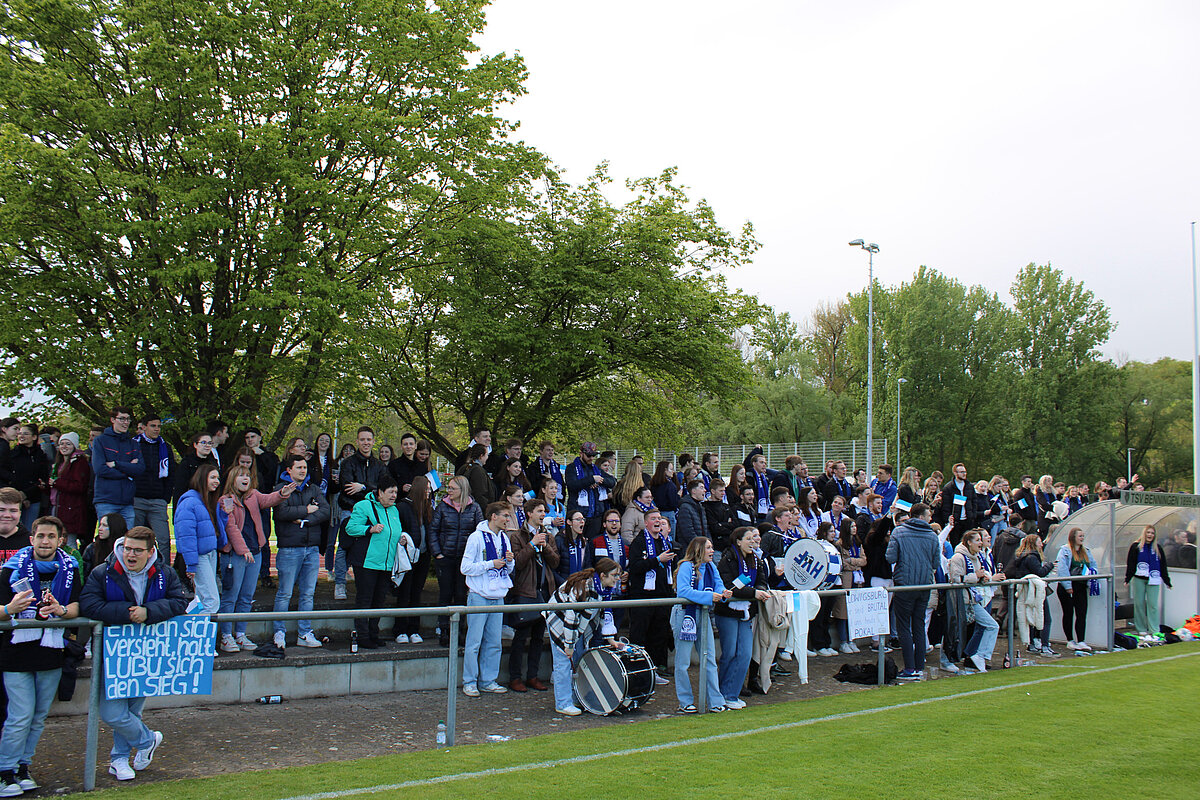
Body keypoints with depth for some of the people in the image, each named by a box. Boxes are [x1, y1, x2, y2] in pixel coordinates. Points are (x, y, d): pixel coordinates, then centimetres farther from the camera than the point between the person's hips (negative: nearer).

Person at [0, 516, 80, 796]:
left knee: (39, 716, 10)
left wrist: (61, 610, -22)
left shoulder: (69, 569, 4)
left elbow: (77, 607, 1)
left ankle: (23, 766, 24)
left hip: (52, 650, 3)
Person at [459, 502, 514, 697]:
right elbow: (465, 567, -11)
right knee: (474, 641, -4)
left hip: (498, 597, 6)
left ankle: (488, 681, 16)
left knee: (494, 642, 7)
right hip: (479, 596, -6)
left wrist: (510, 562, -2)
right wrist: (491, 564, -15)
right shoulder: (477, 537, -7)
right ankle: (470, 682, 5)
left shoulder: (504, 539, 12)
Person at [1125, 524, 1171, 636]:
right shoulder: (1136, 547, 4)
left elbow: (1163, 565, 15)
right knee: (1139, 604, 2)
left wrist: (1167, 581, 15)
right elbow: (1130, 564, 2)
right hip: (1139, 579, -1)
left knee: (1152, 604, -5)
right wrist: (1127, 579, -4)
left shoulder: (1157, 548, 11)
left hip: (1153, 580, 1)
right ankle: (1141, 629, 12)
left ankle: (1154, 630, -2)